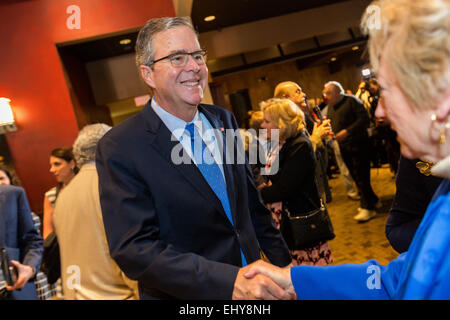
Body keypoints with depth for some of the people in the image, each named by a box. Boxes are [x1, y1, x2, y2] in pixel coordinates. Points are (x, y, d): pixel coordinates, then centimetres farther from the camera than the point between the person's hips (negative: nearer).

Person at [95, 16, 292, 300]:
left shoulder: (224, 120, -2)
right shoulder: (120, 148, -19)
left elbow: (252, 203, 5)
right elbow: (134, 249, -24)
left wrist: (284, 264, 6)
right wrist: (230, 282, -32)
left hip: (250, 279, 5)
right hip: (186, 296, -5)